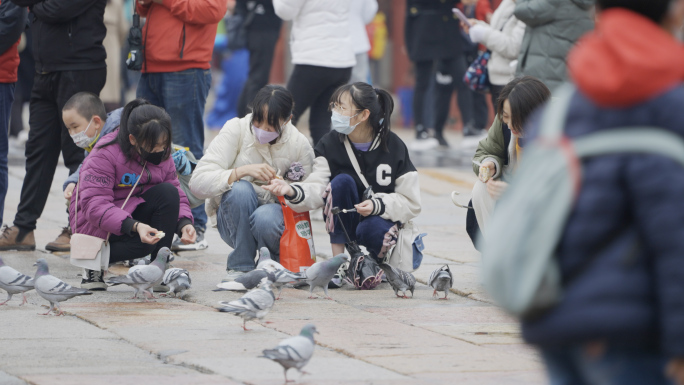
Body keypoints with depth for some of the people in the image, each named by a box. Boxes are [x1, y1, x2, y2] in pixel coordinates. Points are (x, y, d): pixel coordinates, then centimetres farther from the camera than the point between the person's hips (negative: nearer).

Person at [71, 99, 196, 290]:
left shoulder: (162, 154, -2)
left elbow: (177, 195, -1)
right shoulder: (104, 154, -22)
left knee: (168, 192, -21)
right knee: (143, 242, -34)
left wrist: (184, 223, -25)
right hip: (96, 226, -6)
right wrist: (134, 226, -44)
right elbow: (95, 205, -30)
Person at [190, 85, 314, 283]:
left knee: (265, 218, -36)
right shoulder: (236, 130, -14)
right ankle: (241, 267, -18)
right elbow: (198, 183, -22)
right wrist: (242, 172, -35)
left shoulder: (300, 145, -9)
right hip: (234, 219, 0)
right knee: (240, 189, -34)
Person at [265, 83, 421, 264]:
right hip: (344, 221, 3)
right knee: (342, 180, -27)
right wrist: (292, 191, -39)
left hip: (382, 219, -2)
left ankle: (378, 258, 0)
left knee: (372, 230, -37)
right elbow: (317, 190, -19)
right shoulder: (330, 144, -6)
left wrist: (378, 205, -27)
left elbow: (411, 202, -10)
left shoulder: (393, 147, -11)